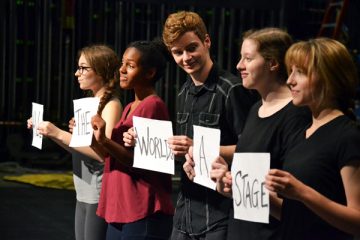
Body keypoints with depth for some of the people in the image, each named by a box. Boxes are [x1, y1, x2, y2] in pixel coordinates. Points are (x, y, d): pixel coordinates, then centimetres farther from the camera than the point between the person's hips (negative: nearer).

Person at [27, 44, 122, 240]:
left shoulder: (111, 105, -13)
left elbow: (103, 153, -22)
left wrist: (59, 133, -21)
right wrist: (50, 133, 3)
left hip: (100, 195, -8)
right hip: (84, 194, 8)